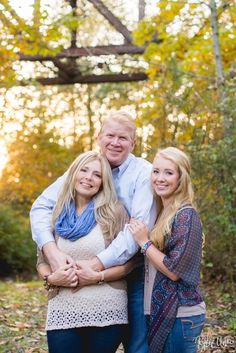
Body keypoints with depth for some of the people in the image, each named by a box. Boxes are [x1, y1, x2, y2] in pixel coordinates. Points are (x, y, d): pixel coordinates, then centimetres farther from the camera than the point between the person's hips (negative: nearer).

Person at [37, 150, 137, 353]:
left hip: (107, 312, -2)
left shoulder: (114, 211, -1)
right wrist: (50, 278, -10)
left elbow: (129, 261, -3)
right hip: (63, 312, 2)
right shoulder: (55, 214, 7)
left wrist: (99, 276, -16)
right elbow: (42, 261, 10)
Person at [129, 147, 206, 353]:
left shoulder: (186, 215, -16)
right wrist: (143, 240, 1)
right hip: (160, 311, 8)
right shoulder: (159, 212, 9)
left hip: (180, 315, -8)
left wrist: (144, 243, -15)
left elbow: (175, 271, -19)